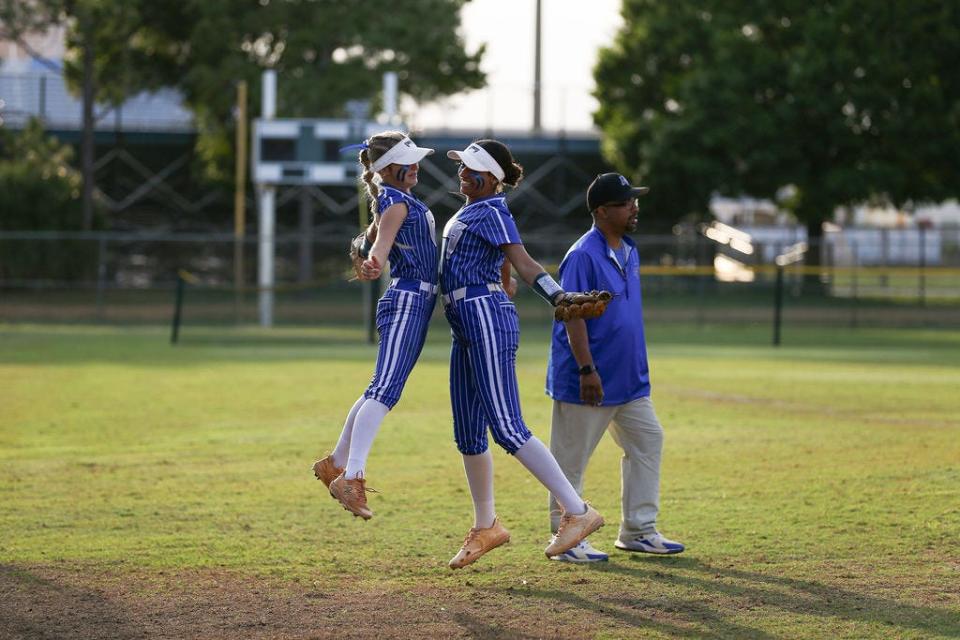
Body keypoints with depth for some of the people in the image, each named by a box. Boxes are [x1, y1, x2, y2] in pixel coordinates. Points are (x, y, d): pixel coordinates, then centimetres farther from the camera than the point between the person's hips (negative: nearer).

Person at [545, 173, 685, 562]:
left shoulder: (629, 253, 11)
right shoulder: (584, 255, -16)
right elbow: (572, 315, -19)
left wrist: (638, 367, 19)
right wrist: (587, 370, -24)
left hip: (629, 377, 9)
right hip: (589, 380, -9)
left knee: (647, 440, 9)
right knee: (571, 458, 0)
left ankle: (638, 531, 16)